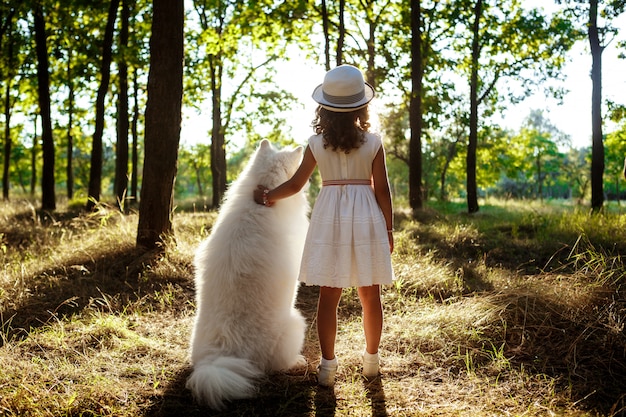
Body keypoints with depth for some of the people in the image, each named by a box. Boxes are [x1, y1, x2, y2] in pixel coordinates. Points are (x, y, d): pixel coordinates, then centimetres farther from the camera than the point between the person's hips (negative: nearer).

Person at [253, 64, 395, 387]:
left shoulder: (316, 143, -2)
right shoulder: (373, 143, -4)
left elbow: (296, 184, 2)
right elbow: (382, 189, -2)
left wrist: (268, 197, 19)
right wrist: (389, 229, 7)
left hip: (329, 216, 0)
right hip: (366, 216, 0)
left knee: (329, 295, 4)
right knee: (370, 295, 10)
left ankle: (328, 365, 6)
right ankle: (371, 360, 22)